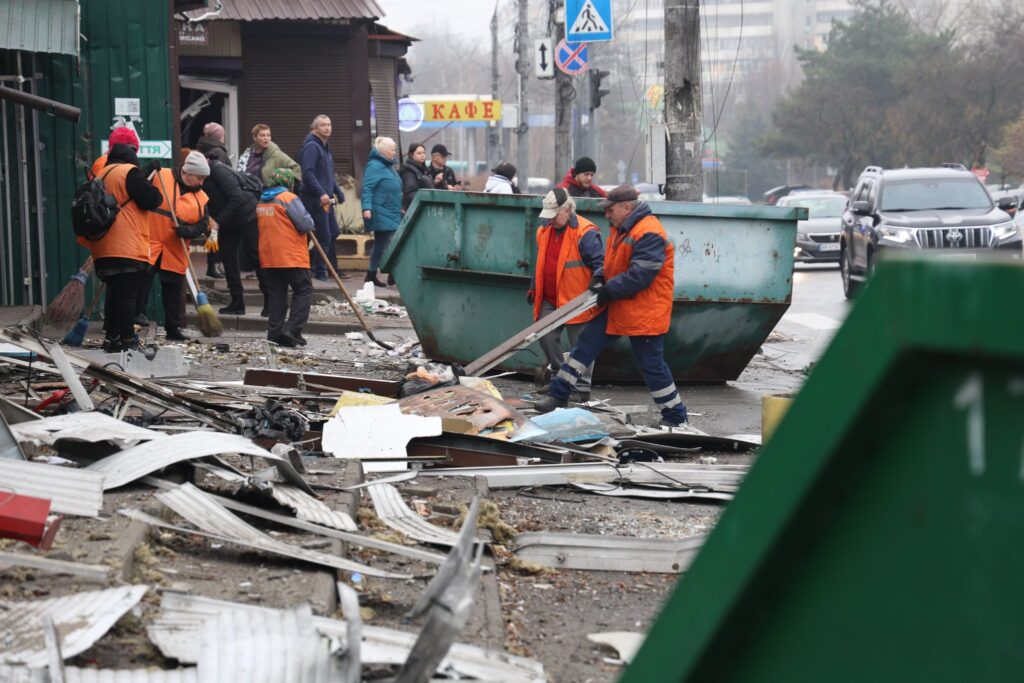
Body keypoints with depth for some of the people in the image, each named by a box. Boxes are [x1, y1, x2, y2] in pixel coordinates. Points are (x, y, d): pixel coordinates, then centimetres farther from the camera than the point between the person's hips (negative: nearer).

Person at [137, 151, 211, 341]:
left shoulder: (201, 198, 7)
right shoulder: (159, 177, -6)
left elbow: (202, 226, 2)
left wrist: (186, 230, -18)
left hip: (175, 252, 4)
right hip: (150, 244, -4)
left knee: (174, 290, 12)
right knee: (140, 285, -6)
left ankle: (174, 328, 23)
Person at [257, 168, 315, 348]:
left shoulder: (262, 201, 13)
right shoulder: (289, 198, -10)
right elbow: (305, 225, -15)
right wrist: (309, 218, 8)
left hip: (268, 257, 7)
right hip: (291, 256, -7)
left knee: (276, 294, 12)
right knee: (303, 291, 0)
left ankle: (274, 332, 7)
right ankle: (292, 330, -12)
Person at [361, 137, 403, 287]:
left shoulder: (388, 166, 18)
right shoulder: (374, 166, -12)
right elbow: (367, 188, -19)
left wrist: (399, 208, 29)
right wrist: (367, 208, -27)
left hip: (391, 213, 10)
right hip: (381, 213, -10)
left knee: (380, 244, 12)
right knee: (390, 242, -14)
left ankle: (371, 275, 16)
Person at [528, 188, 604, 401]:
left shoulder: (585, 233, -14)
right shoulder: (544, 231, 11)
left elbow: (599, 263, -15)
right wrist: (534, 288, 22)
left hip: (576, 301, -7)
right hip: (550, 299, 7)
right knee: (546, 337, 8)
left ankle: (582, 389, 6)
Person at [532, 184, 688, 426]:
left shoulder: (649, 234, -22)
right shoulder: (621, 229, 11)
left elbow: (639, 275, -27)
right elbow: (612, 261, 20)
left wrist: (608, 291, -19)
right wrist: (600, 277, 0)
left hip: (644, 313, -9)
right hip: (617, 307, 9)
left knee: (651, 365, -2)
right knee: (588, 343, 7)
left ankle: (676, 417, 11)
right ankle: (558, 395, 13)